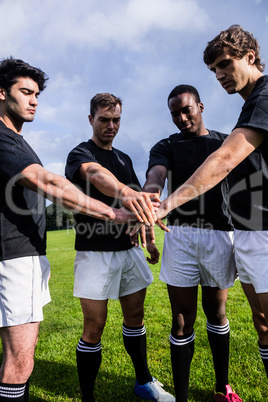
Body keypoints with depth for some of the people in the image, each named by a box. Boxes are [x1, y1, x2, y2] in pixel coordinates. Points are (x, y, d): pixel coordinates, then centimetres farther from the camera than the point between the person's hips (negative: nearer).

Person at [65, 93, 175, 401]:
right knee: (94, 327, 1)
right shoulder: (79, 154, -6)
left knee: (135, 317, 17)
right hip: (95, 252, -6)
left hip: (129, 249, 7)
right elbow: (97, 175, -31)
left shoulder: (124, 158, 17)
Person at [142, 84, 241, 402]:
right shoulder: (166, 146, 8)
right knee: (182, 319, 3)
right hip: (180, 235, -1)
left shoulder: (226, 144, 13)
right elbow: (155, 176, -15)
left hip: (220, 234, 2)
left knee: (216, 311, 16)